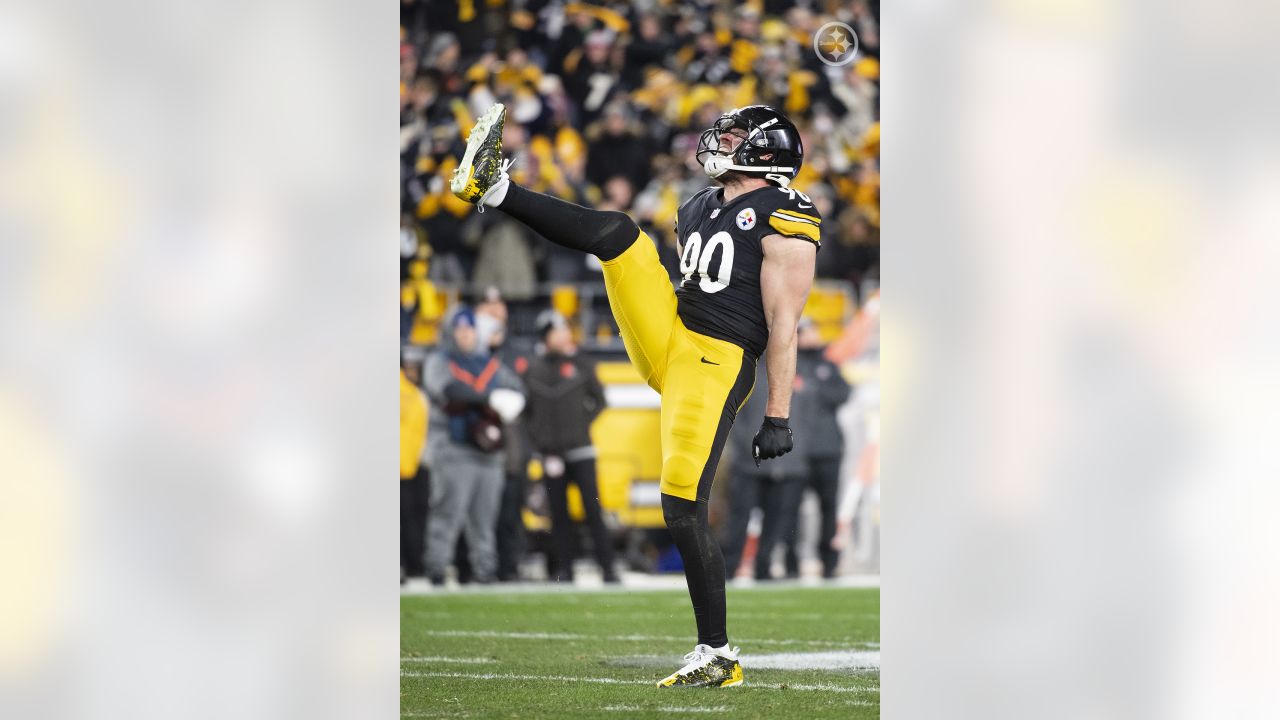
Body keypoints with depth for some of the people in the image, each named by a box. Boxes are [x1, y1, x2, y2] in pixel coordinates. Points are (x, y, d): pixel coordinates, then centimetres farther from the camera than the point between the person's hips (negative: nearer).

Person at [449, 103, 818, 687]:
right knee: (617, 232, -8)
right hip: (667, 341, 7)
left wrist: (778, 419, -11)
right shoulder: (699, 207, 18)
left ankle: (717, 655, -7)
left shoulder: (784, 221, -7)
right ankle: (490, 188, -9)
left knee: (684, 508, -14)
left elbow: (783, 326, -9)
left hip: (715, 365, -7)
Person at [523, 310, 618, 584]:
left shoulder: (581, 365, 5)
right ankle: (564, 569, 10)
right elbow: (528, 409, 9)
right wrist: (537, 435, -2)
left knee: (593, 509, -7)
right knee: (559, 513, 5)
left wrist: (583, 422, 0)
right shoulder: (534, 370, 6)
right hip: (551, 452, 1)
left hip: (581, 450, -1)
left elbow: (598, 399, 11)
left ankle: (608, 568, -6)